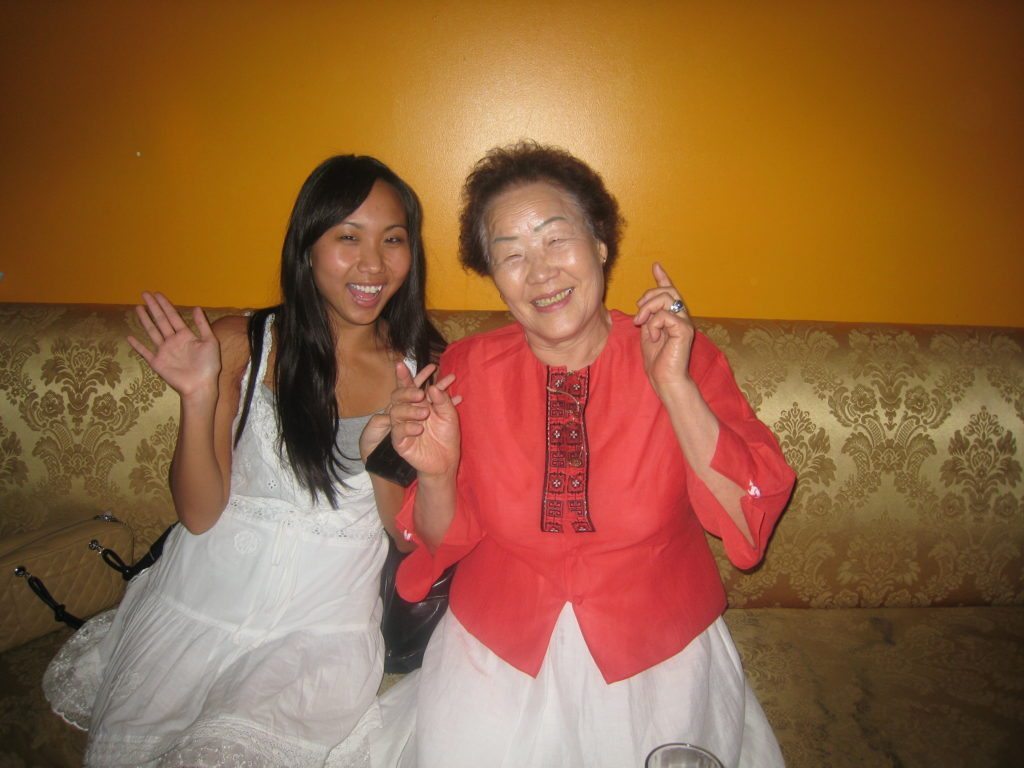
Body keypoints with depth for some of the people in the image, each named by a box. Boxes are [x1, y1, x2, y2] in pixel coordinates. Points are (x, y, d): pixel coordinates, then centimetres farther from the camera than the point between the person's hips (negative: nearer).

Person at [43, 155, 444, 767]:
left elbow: (407, 528, -1)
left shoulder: (420, 368, -3)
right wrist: (199, 397, -19)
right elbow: (199, 513, -5)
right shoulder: (241, 345, -5)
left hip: (325, 629, 0)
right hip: (201, 606, 1)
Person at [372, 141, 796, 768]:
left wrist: (675, 388, -27)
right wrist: (436, 474, -22)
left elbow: (750, 520, -18)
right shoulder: (467, 369, -7)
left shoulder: (686, 359, -10)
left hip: (658, 665, 0)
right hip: (499, 659, 1)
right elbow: (446, 543, -1)